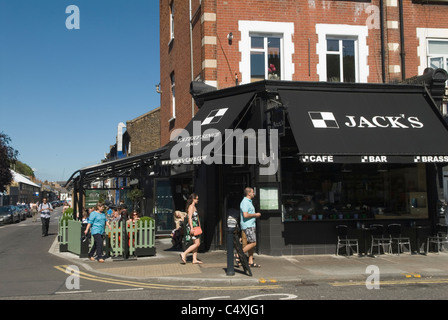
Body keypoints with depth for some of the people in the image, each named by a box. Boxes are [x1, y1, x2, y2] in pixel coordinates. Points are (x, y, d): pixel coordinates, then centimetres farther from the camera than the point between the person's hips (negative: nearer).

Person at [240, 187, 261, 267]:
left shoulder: (249, 202, 19)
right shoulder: (245, 202, -14)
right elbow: (245, 215, -24)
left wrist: (256, 215, 13)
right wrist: (255, 214, -13)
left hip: (251, 225, 10)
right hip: (247, 226, -10)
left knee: (252, 244, 7)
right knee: (253, 243, -12)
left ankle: (251, 262, 9)